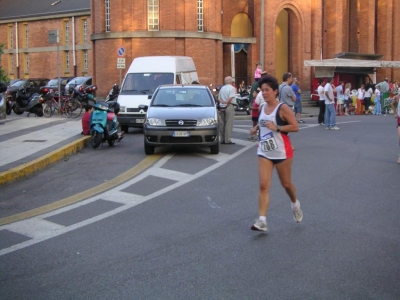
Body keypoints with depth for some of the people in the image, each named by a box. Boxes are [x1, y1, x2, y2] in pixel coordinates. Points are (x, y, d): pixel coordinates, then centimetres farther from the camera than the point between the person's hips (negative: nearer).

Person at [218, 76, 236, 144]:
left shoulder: (222, 88, 15)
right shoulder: (232, 88, -6)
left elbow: (219, 98, 10)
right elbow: (230, 98, -17)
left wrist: (222, 102, -4)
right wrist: (226, 103, -8)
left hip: (222, 107, 7)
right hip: (229, 106, -7)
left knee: (222, 123, 9)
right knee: (229, 123, -6)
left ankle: (222, 139, 12)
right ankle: (227, 139, -9)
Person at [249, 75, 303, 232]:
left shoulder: (282, 108, -11)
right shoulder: (262, 108, 8)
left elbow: (295, 127, -16)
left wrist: (276, 128, -25)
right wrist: (255, 128, 6)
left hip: (282, 152, -4)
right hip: (264, 153, 4)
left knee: (286, 183, 13)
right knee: (263, 186, -7)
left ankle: (295, 204, 45)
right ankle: (262, 221, -11)